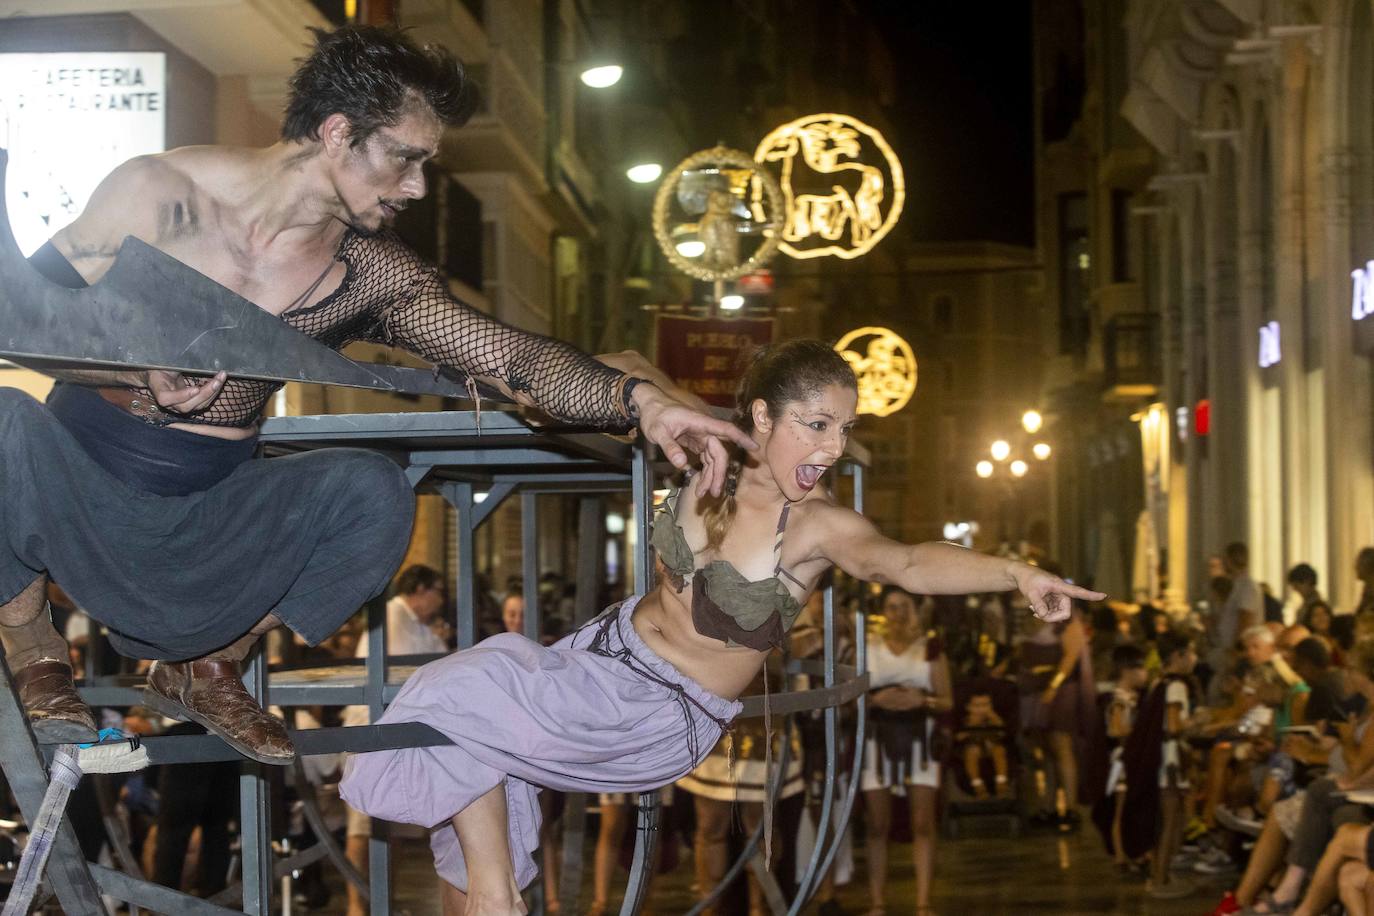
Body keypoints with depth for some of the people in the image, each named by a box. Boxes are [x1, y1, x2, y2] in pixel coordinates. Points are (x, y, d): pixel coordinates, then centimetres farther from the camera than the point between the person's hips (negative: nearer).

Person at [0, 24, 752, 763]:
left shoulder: (370, 275, -5)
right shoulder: (158, 194, -15)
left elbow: (508, 355, -13)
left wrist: (639, 401, -28)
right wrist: (141, 373, -30)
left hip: (202, 518, 3)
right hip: (74, 479, -3)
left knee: (373, 493, -22)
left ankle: (205, 668, 2)